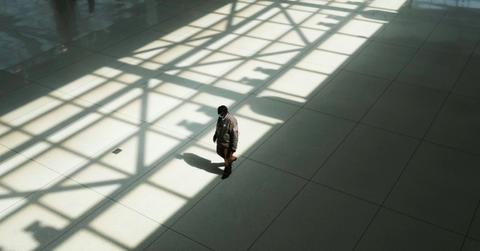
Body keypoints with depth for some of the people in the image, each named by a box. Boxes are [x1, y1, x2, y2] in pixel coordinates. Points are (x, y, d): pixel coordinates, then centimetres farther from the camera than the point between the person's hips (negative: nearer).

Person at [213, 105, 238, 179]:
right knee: (220, 152, 29)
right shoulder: (221, 117, -12)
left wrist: (233, 148, -21)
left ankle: (227, 171, 41)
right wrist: (215, 135, 20)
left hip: (228, 143, -8)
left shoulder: (232, 121, -35)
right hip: (220, 140, 8)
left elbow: (235, 135, -26)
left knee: (227, 158, 14)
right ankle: (232, 158, 55)